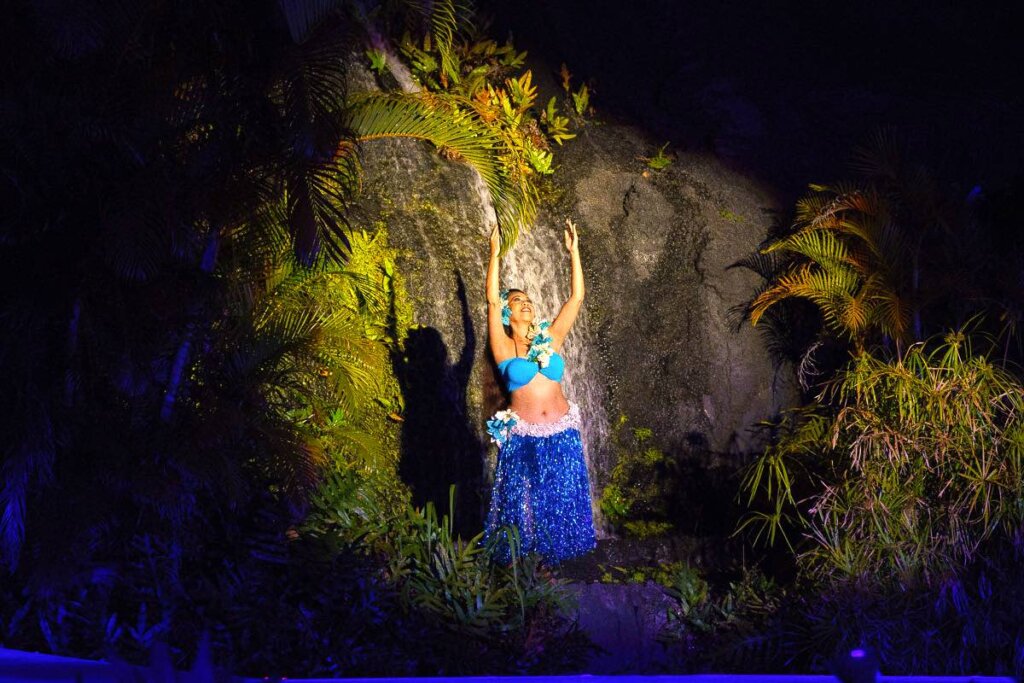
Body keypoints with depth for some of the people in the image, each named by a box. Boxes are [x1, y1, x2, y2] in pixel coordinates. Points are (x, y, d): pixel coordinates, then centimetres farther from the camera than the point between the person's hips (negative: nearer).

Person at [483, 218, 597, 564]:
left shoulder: (550, 339, 5)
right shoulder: (504, 347, -3)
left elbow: (576, 297, 4)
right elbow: (491, 301, -15)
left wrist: (574, 251, 1)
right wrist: (495, 255, -20)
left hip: (561, 435, 3)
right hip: (523, 438, -3)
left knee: (560, 502, 10)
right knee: (524, 504, 7)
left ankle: (551, 559, 24)